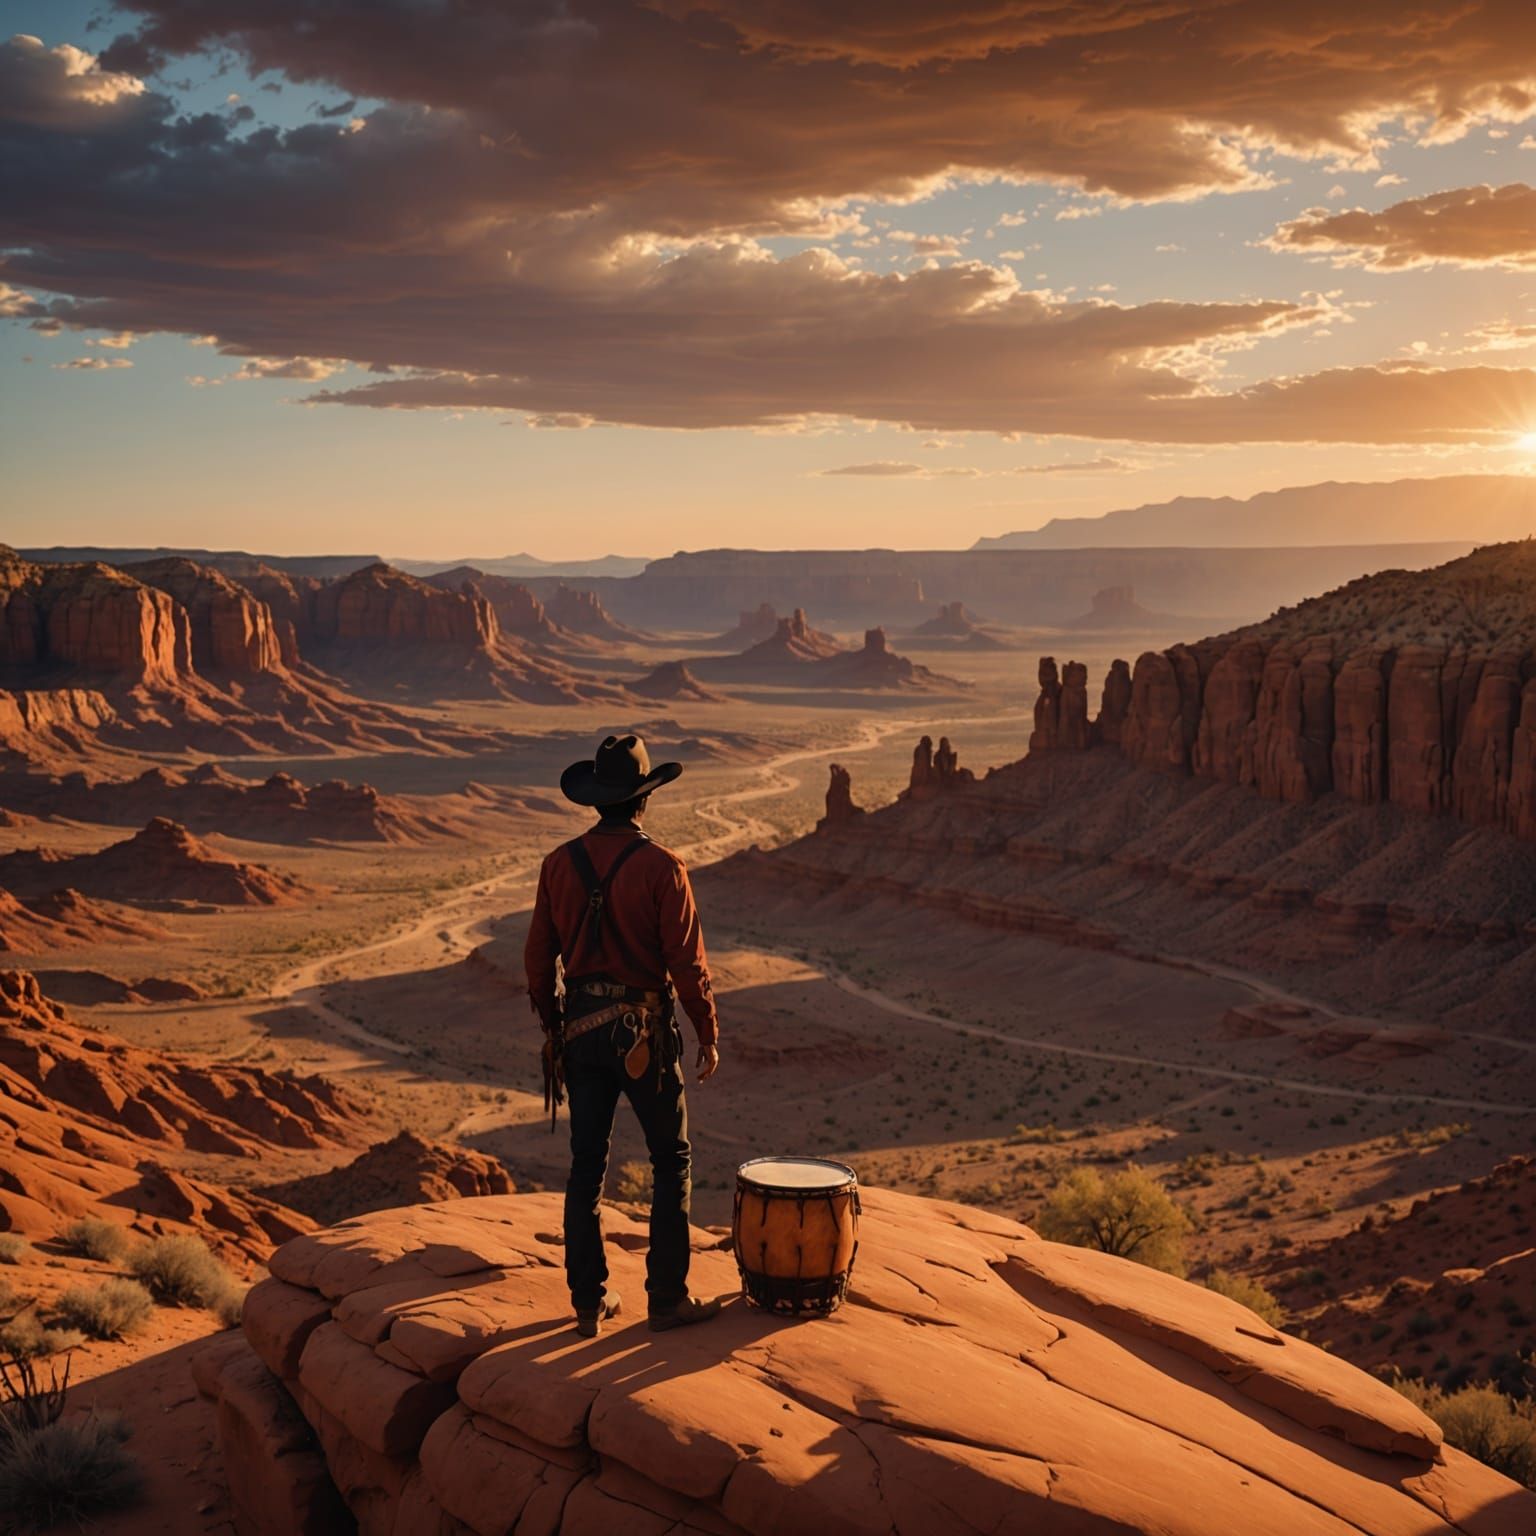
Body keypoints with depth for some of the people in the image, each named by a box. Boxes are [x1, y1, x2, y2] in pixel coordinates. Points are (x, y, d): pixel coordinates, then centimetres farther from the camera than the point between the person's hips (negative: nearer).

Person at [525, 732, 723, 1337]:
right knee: (671, 1162, 8)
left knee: (587, 1166, 11)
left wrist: (551, 1026, 18)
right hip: (644, 1033, -4)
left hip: (580, 1030, 4)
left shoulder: (560, 864, 0)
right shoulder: (661, 867, -14)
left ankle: (589, 1300, 16)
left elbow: (538, 957, 5)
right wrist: (709, 1036, -1)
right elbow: (687, 962, -13)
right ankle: (667, 1298, 10)